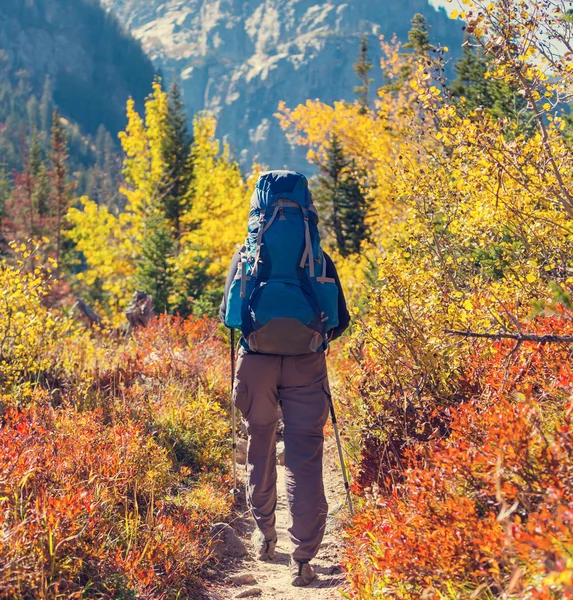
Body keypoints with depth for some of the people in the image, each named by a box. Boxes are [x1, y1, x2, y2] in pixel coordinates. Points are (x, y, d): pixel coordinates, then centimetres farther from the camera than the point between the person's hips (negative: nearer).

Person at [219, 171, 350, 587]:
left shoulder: (245, 256, 2)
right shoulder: (318, 259, 0)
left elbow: (228, 314, 5)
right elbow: (340, 321, 2)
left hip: (256, 362, 1)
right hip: (305, 366, -1)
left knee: (260, 448, 20)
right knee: (305, 458, 0)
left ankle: (265, 536, 33)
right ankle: (303, 559, -6)